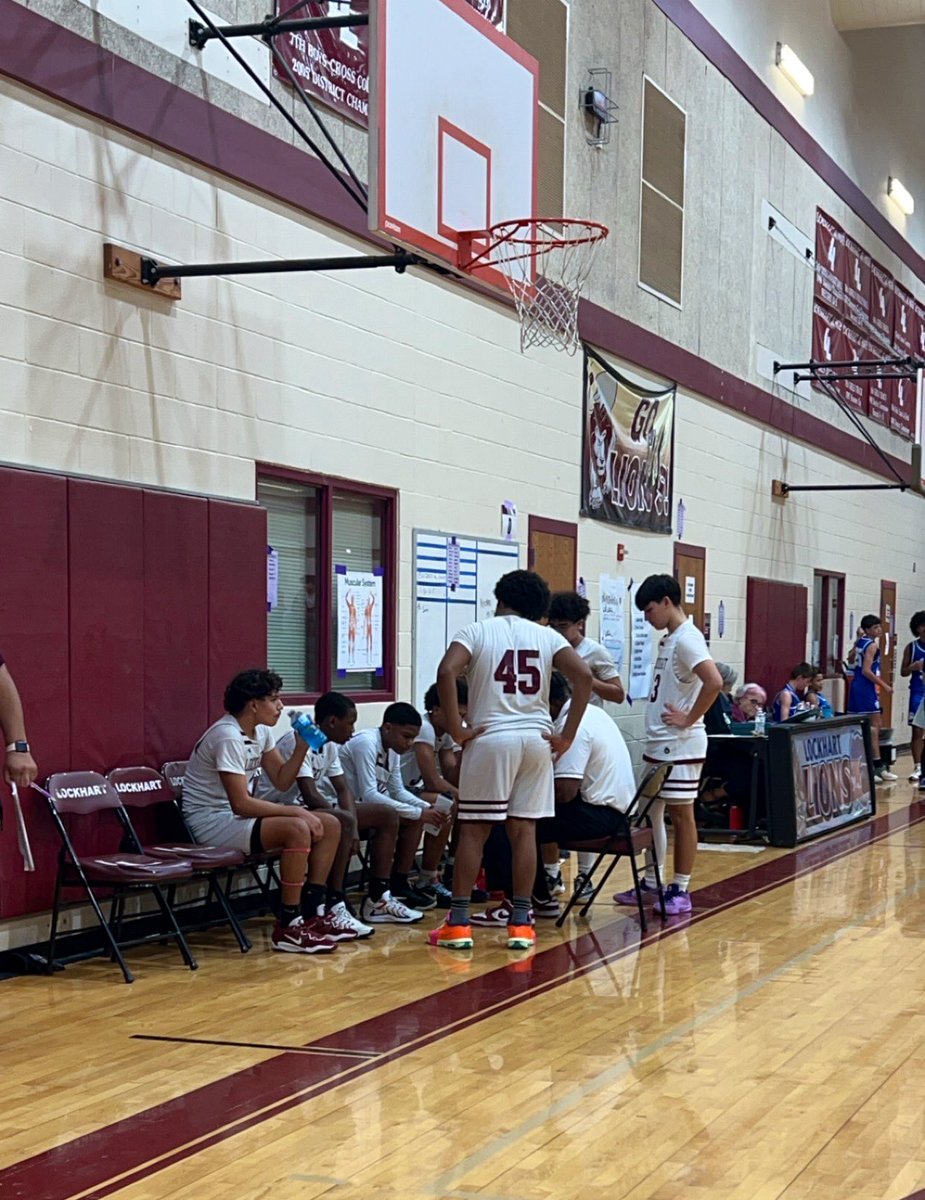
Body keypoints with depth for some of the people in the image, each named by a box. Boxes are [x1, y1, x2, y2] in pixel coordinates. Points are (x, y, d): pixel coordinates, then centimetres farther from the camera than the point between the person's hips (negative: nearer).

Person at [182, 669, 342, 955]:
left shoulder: (261, 731, 7)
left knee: (330, 826, -1)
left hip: (237, 815, 10)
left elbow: (282, 781, 11)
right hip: (211, 822, -10)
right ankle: (288, 928, -23)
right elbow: (241, 804, -26)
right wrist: (296, 811, -22)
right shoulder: (228, 738, -22)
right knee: (298, 829, -31)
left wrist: (301, 748, -6)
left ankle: (312, 914, 4)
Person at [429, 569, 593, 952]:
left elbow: (446, 670, -15)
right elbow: (583, 675, -4)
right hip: (537, 739, 3)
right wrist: (567, 736, -1)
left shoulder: (477, 631, 3)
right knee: (524, 830, 8)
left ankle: (458, 923, 4)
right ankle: (521, 924, 9)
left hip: (490, 737, -2)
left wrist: (456, 729, -9)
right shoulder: (547, 636, 10)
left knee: (473, 830, 4)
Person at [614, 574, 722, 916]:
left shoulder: (687, 639, -15)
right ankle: (651, 883, 23)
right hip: (657, 744, 10)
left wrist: (689, 719, -20)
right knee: (651, 812, 14)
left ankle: (681, 891, 5)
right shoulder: (669, 639, 14)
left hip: (680, 746, -10)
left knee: (681, 814, -2)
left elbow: (714, 682, -28)